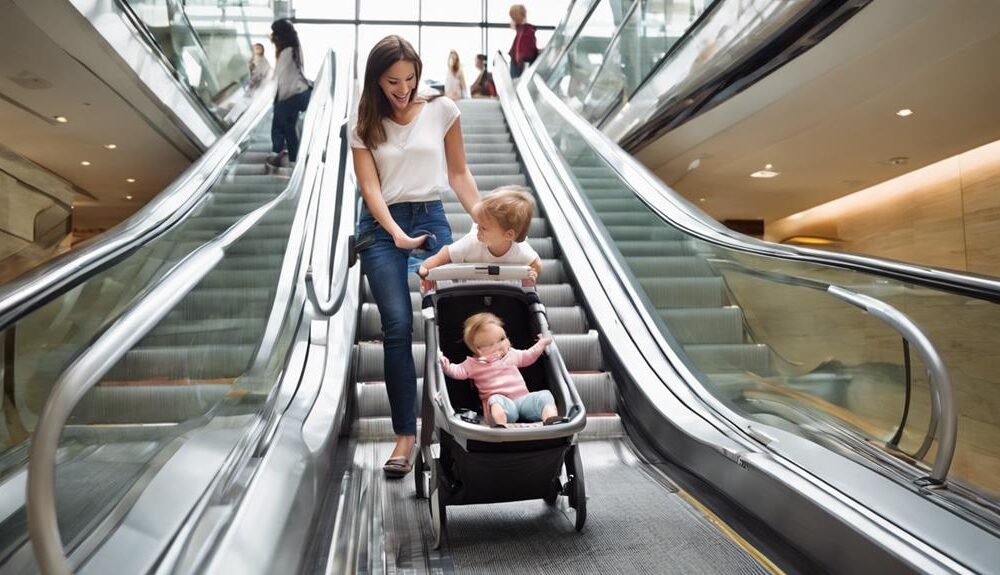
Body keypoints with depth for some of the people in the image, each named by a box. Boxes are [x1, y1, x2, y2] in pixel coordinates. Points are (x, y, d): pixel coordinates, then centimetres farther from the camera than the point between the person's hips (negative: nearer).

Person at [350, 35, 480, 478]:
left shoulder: (442, 111, 7)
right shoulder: (364, 128, 7)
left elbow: (458, 172, 10)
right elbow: (370, 188, -2)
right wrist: (396, 234, -18)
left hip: (432, 218, 1)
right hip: (382, 227, 0)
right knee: (398, 328, -9)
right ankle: (405, 435, -3)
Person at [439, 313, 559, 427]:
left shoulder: (512, 354, 23)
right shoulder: (474, 364, 10)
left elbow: (527, 357, 39)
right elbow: (459, 371, 4)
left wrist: (541, 344, 36)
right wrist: (448, 367, -17)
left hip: (522, 399, 4)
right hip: (501, 402, -4)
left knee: (544, 394, -19)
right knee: (495, 400, -40)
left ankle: (551, 417, -42)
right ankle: (499, 424, -65)